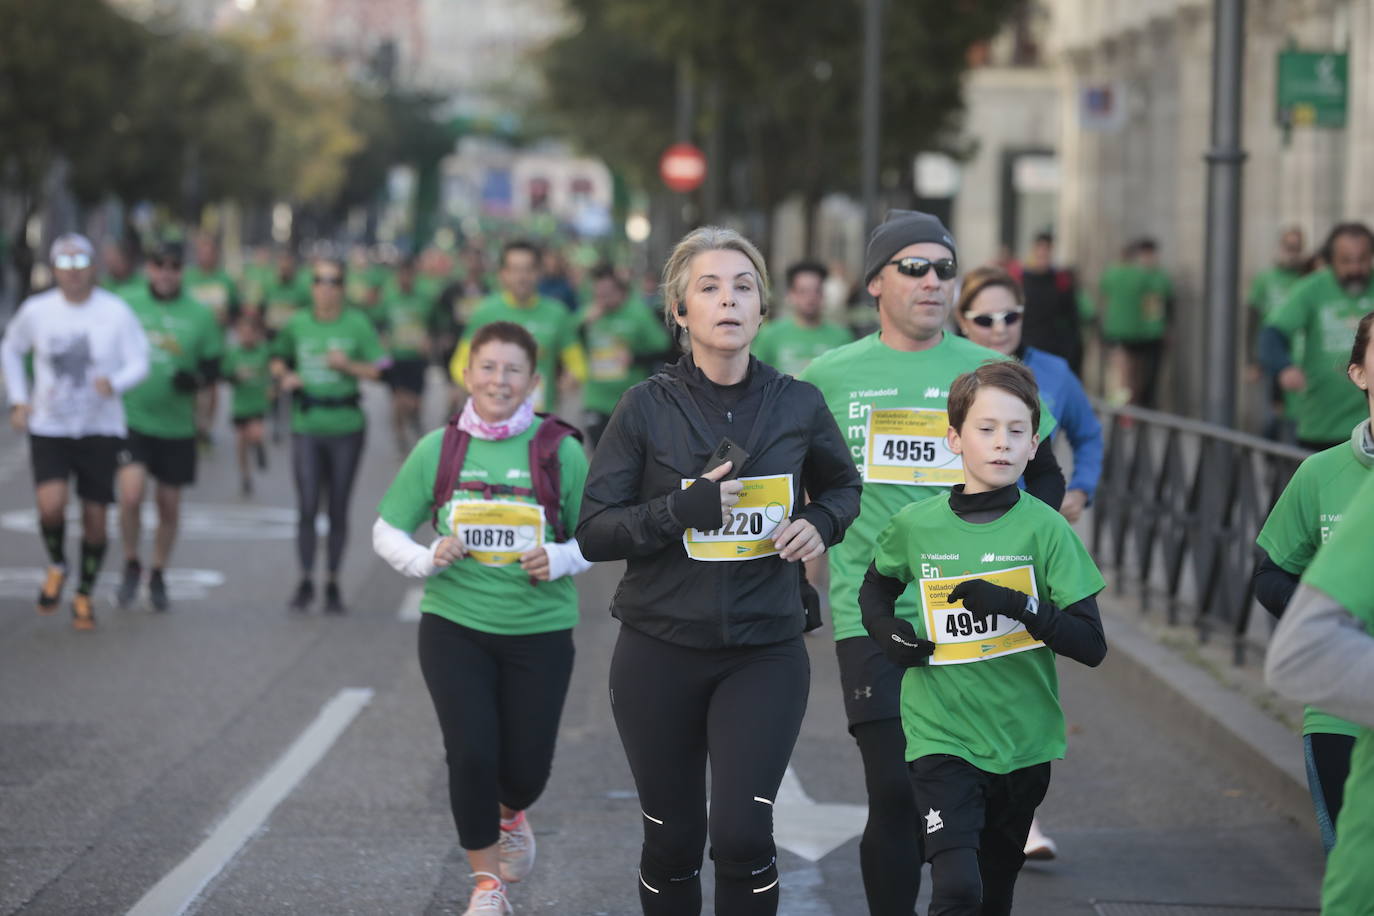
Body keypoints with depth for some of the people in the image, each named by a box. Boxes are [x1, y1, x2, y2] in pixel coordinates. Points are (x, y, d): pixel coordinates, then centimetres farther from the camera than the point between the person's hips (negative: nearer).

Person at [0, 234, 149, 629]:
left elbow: (139, 363, -7)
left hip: (101, 429, 0)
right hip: (48, 428, 0)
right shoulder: (36, 311, -2)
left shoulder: (116, 312, -8)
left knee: (95, 517, 3)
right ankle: (56, 565, 12)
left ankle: (84, 595, 24)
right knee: (51, 505, -20)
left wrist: (114, 382, -28)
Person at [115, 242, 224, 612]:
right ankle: (132, 567, 5)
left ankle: (158, 577, 27)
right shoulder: (127, 308, 1)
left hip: (178, 425, 1)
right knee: (131, 494, -17)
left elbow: (213, 367, 3)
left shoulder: (200, 316, 1)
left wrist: (195, 380, -16)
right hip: (131, 419, -1)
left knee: (169, 506, 8)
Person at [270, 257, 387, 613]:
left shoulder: (357, 324, -2)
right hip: (306, 427, 1)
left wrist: (348, 365, -18)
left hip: (346, 427, -1)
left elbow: (378, 370, -2)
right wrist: (284, 377, -1)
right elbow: (278, 359, 19)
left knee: (338, 510, 5)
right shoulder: (297, 324, 4)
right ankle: (305, 581, 6)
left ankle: (332, 584, 15)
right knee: (307, 507, -5)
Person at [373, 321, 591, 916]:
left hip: (540, 630, 0)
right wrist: (426, 560, -14)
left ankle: (510, 814, 45)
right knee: (471, 754, -10)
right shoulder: (436, 450, -2)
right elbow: (387, 532, 6)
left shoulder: (561, 451, -6)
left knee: (527, 766, 5)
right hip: (454, 625, 0)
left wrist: (558, 560, -16)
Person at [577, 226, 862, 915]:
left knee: (742, 834, -12)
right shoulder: (647, 407, -4)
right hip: (660, 654, 0)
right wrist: (682, 508, -20)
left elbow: (843, 486, 20)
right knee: (673, 839, 8)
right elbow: (593, 532, -5)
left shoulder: (797, 405, 1)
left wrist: (820, 522, -3)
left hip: (766, 652, 0)